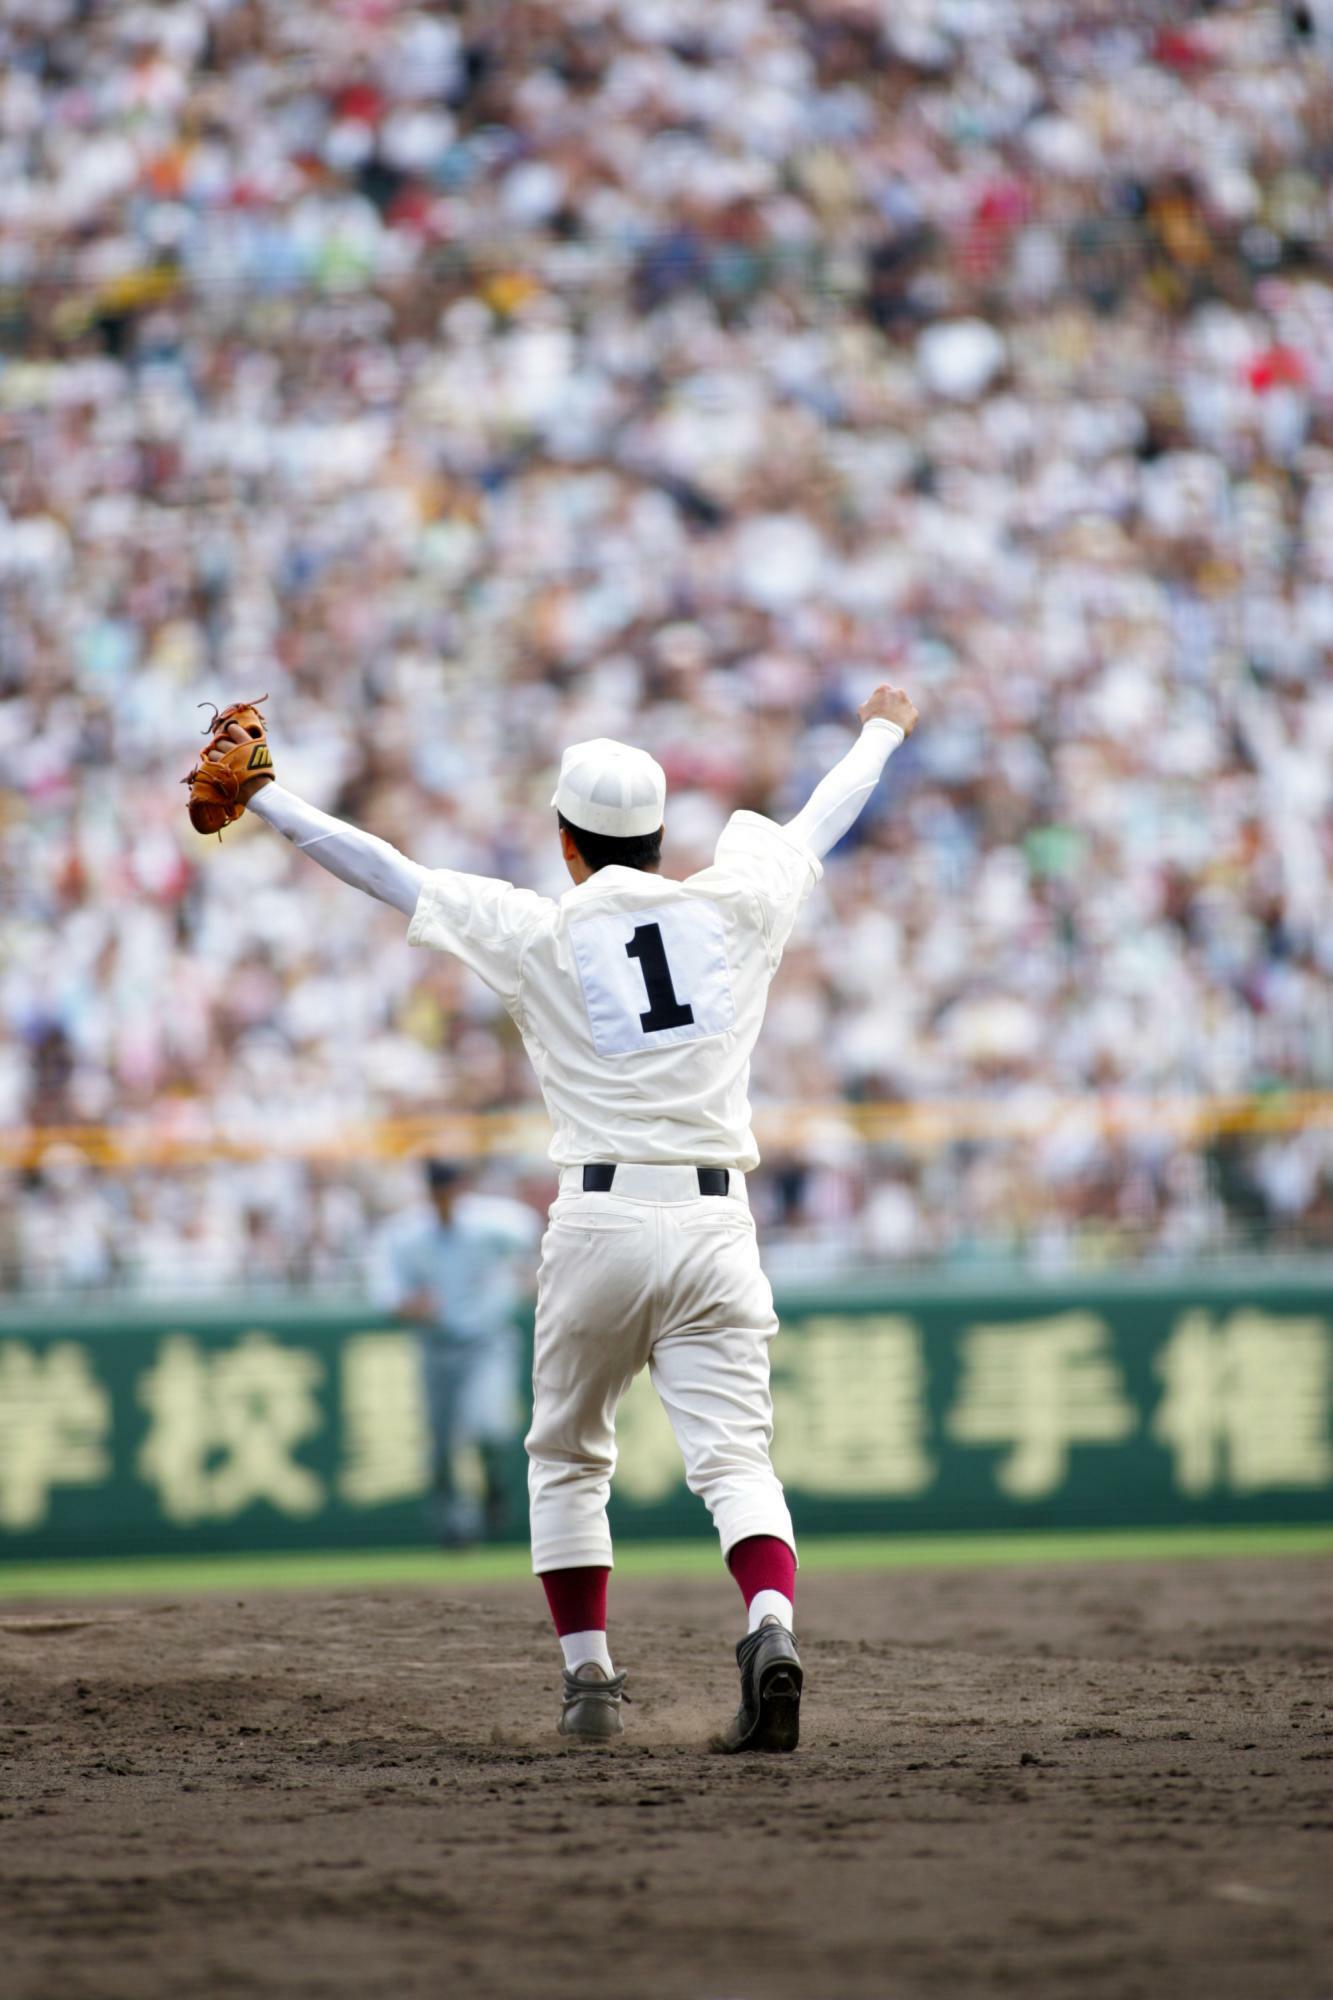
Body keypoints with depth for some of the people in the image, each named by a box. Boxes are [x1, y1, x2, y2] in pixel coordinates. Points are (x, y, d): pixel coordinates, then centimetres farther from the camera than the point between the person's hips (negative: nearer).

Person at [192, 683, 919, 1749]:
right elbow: (818, 823, 24)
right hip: (717, 1228, 1)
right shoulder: (737, 906, 6)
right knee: (735, 1454, -6)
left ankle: (590, 1677, 14)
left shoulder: (538, 933, 0)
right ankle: (771, 1627, -32)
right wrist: (883, 733, 42)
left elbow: (386, 870, 4)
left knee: (568, 1459, 17)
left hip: (601, 1222, -1)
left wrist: (265, 796, 14)